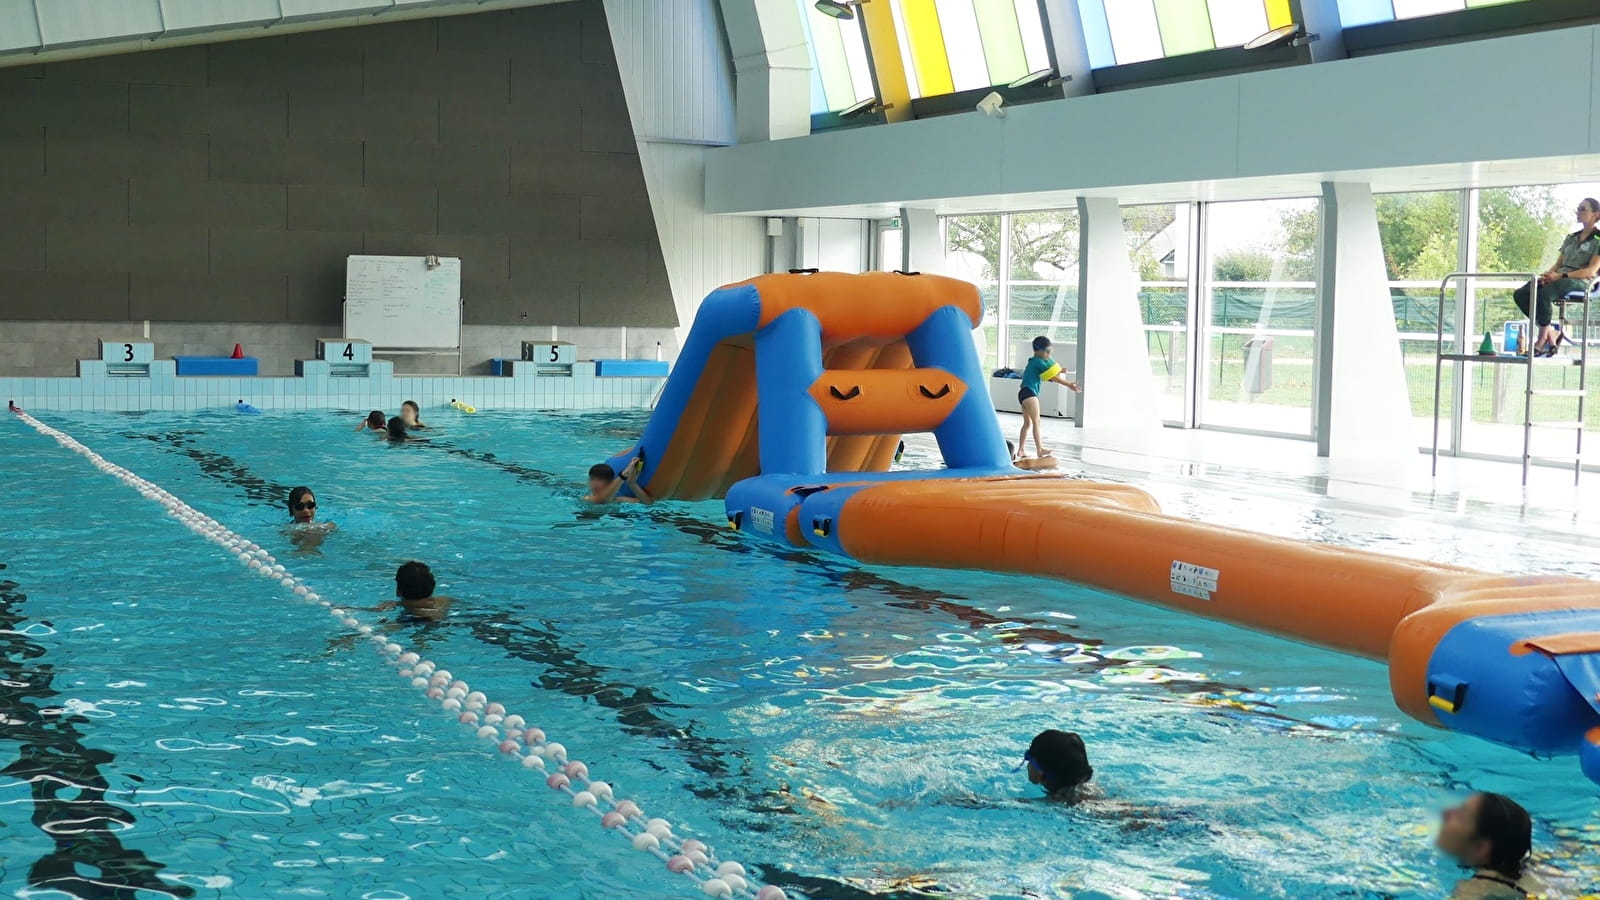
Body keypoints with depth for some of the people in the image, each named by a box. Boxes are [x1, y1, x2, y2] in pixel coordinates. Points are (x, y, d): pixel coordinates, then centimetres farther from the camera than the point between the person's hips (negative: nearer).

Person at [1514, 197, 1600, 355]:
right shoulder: (1570, 238, 25)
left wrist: (1561, 276, -20)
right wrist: (1547, 274, -4)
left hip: (1581, 282, -7)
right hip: (1560, 279, 7)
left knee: (1543, 294, -37)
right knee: (1520, 294, -18)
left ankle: (1543, 338, -23)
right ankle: (1551, 333, -14)